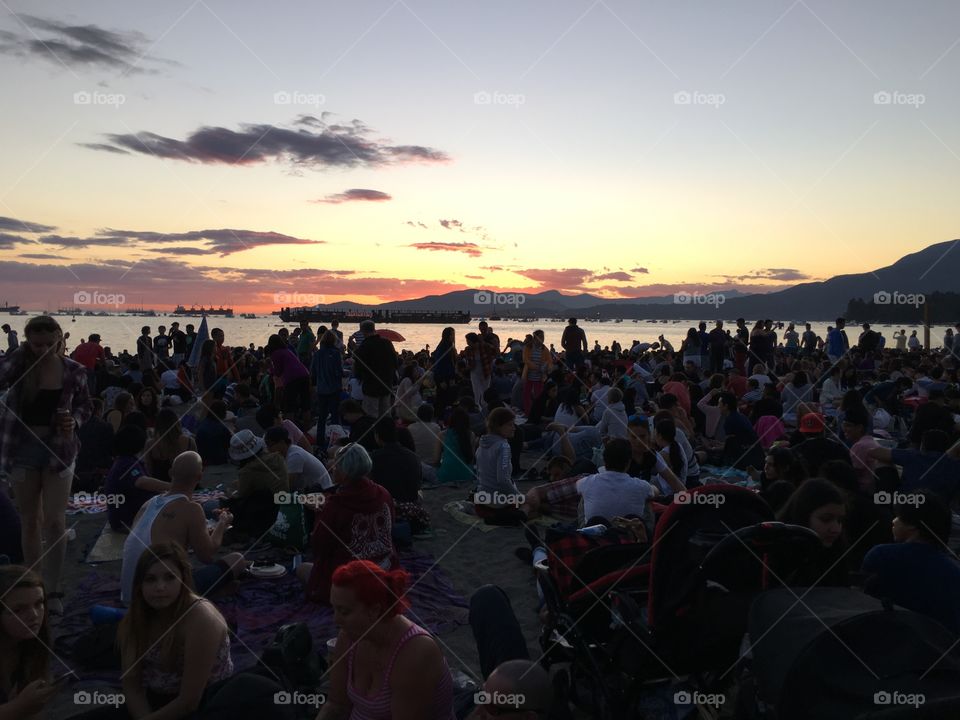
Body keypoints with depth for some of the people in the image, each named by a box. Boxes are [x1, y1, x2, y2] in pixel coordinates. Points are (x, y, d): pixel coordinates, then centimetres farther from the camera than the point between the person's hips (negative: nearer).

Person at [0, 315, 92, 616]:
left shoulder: (73, 371, -6)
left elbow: (85, 405, 7)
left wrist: (74, 421, -11)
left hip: (58, 448, -1)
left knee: (55, 521, -4)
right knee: (30, 520, 12)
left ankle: (52, 590, 7)